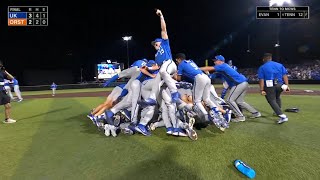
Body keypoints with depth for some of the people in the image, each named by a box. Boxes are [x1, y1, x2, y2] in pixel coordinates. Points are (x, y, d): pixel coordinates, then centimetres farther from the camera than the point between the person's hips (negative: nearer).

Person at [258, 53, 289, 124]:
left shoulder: (262, 68, 1)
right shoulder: (280, 65, 12)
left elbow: (261, 80, -7)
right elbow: (285, 76, 4)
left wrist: (262, 90, -8)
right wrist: (287, 85, 3)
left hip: (269, 86, -5)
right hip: (280, 85, 5)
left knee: (272, 101, 0)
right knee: (277, 98, 29)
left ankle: (282, 116, -13)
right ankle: (278, 112, 38)